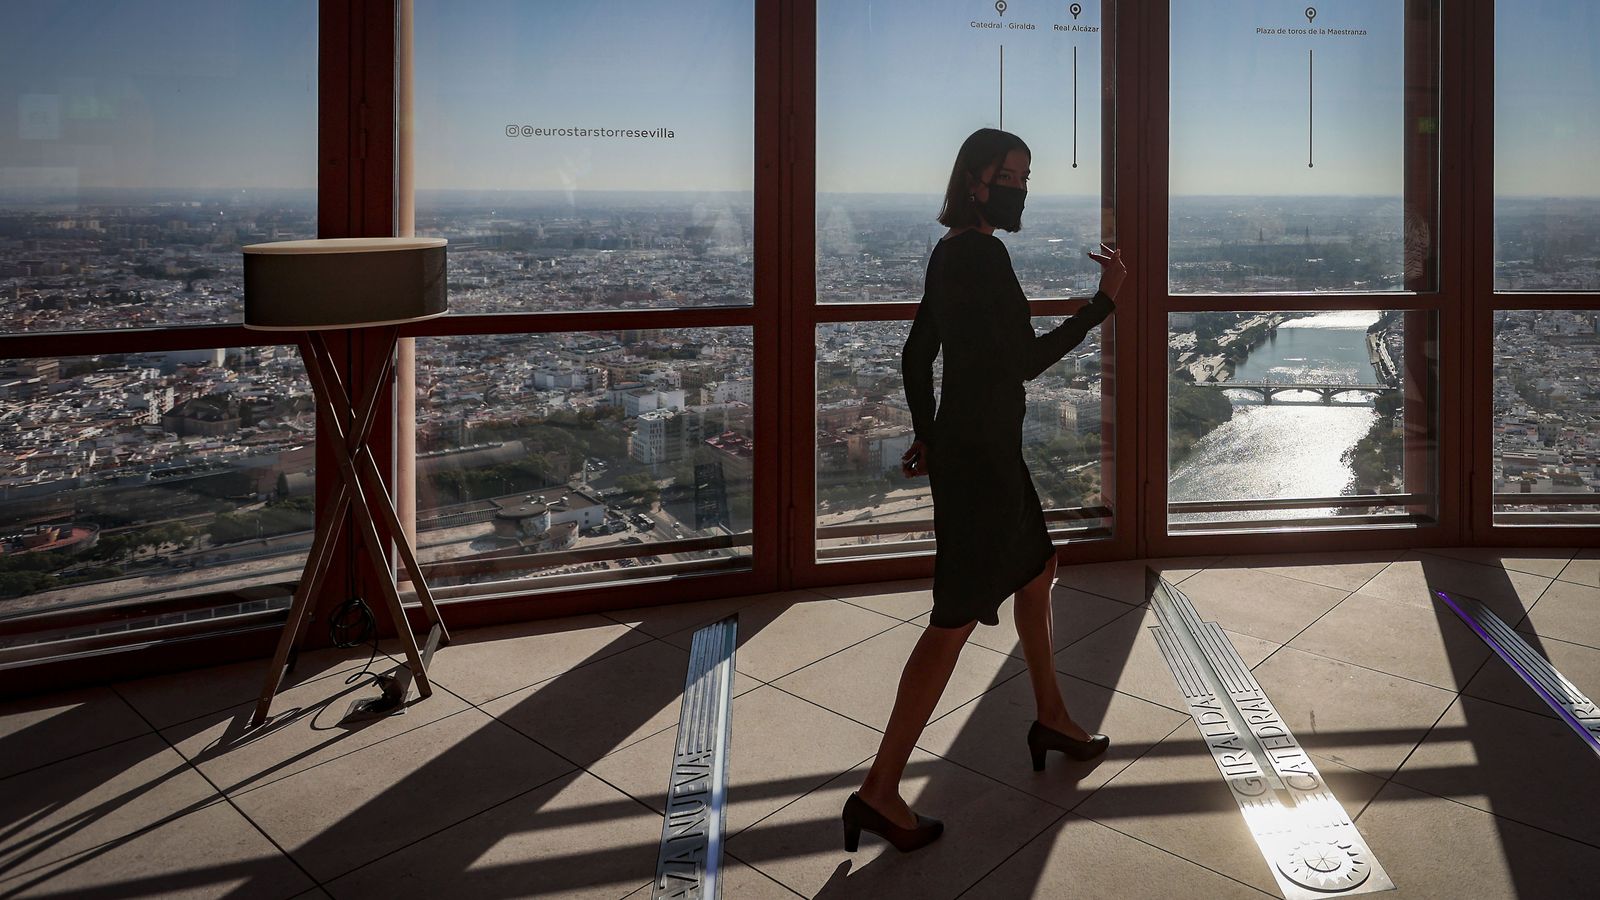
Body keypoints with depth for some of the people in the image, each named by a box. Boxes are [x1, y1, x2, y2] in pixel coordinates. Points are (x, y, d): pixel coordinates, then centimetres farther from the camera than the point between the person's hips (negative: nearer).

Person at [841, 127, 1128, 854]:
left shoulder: (952, 254, 11)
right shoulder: (983, 255, -19)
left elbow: (916, 355, 16)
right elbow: (1027, 361, -18)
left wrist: (927, 436, 23)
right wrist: (1104, 301, -12)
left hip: (967, 446, 10)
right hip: (981, 457, -10)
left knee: (1036, 572, 24)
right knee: (957, 618, -4)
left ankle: (1051, 718, 43)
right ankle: (879, 791, 3)